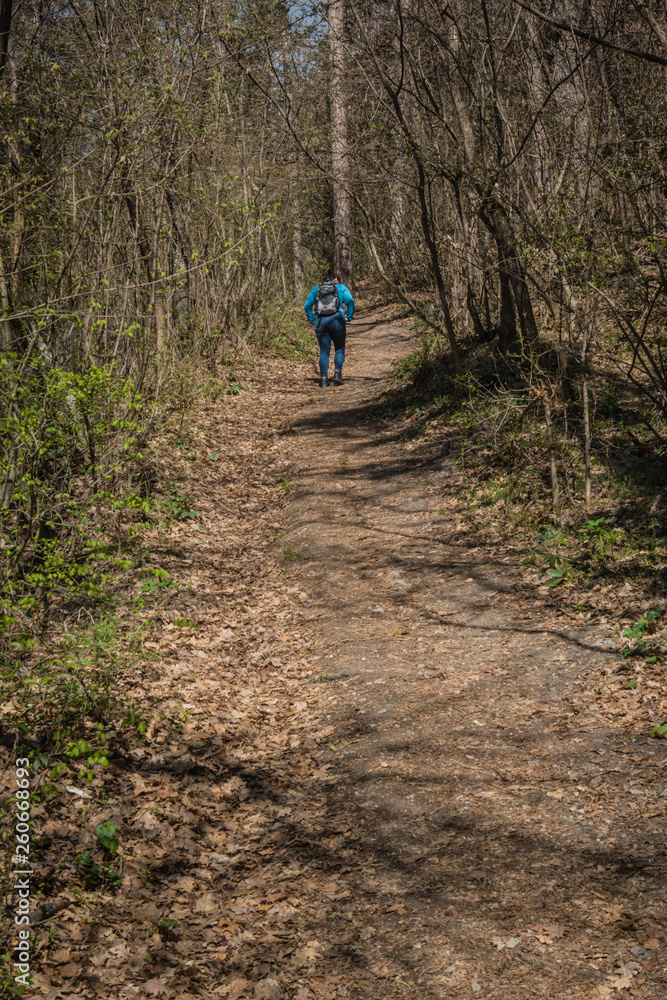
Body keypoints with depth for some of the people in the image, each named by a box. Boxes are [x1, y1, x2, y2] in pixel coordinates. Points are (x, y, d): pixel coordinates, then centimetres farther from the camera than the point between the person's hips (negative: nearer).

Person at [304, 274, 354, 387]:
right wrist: (349, 317, 3)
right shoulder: (341, 287, 13)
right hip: (336, 319, -2)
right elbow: (350, 301, -3)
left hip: (320, 321, 2)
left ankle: (323, 378, 0)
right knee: (340, 348, 13)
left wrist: (312, 320, 12)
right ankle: (337, 373, -4)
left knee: (324, 351, 8)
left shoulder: (316, 289, 18)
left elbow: (307, 305, 8)